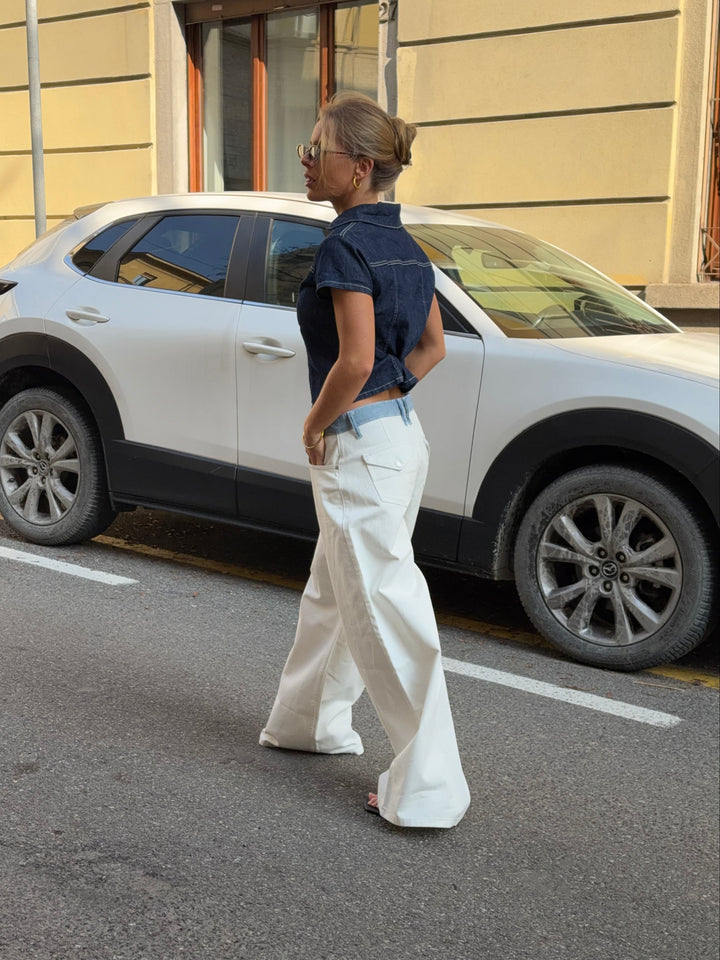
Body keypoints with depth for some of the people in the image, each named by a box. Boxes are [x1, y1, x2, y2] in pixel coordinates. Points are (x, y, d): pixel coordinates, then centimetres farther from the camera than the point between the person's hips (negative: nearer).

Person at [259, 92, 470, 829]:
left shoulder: (346, 247, -18)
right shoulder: (403, 246, 10)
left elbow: (355, 361, -26)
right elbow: (432, 346, 16)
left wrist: (316, 424, -11)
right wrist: (383, 401, 13)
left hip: (360, 445, -10)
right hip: (401, 431, 10)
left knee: (385, 611, -2)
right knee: (332, 591, 24)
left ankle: (428, 790, 8)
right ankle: (310, 720, 41)